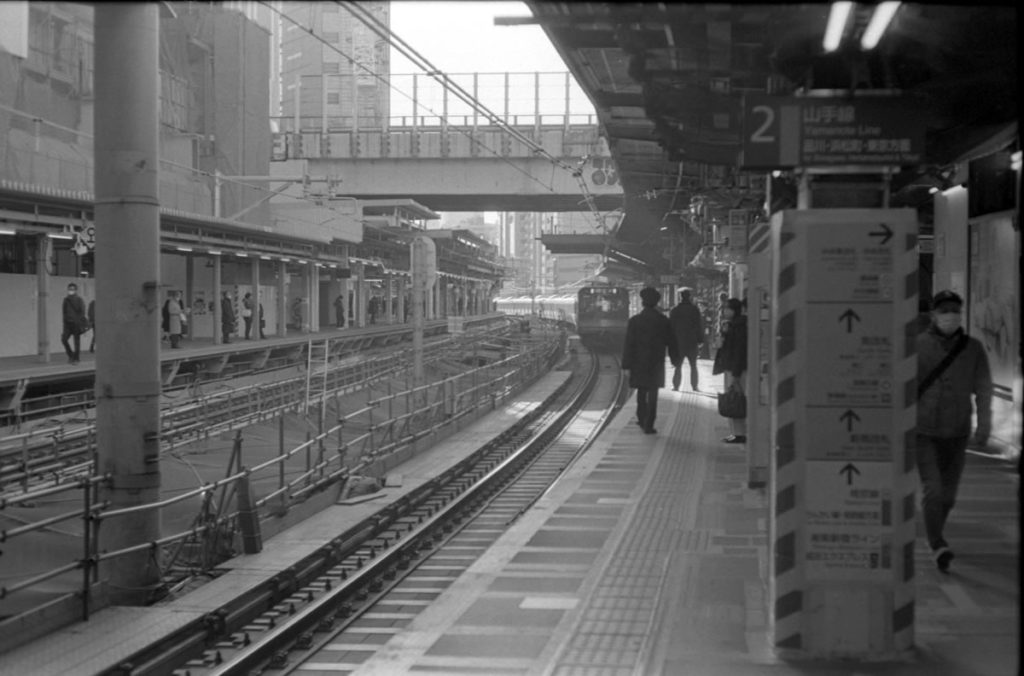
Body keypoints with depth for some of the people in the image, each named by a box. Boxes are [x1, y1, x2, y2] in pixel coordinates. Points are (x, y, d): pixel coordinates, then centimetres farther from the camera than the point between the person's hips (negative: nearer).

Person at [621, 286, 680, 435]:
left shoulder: (634, 320, -7)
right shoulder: (664, 321, -4)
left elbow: (629, 344, -8)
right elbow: (671, 342, 1)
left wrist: (627, 365, -4)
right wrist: (675, 359, 14)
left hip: (638, 363, 1)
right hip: (656, 363, -1)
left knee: (641, 392, 19)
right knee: (652, 394, 2)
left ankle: (642, 419, 28)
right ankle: (648, 425, -3)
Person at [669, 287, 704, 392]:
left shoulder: (674, 310, 1)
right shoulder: (695, 309, -5)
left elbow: (670, 326, 3)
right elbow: (699, 325, -5)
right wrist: (700, 340, 0)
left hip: (678, 341, 1)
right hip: (692, 342, -1)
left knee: (678, 365, 6)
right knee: (693, 365, 9)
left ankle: (676, 386, 1)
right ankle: (695, 386, 7)